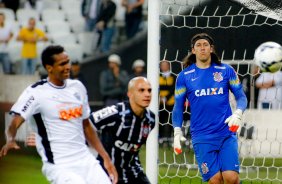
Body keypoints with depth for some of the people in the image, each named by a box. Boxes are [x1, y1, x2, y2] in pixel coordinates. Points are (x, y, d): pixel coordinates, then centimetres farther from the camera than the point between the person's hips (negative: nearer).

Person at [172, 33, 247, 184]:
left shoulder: (226, 70, 6)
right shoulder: (184, 76, 5)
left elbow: (241, 96, 9)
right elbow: (178, 106, 10)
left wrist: (237, 114, -11)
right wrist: (177, 133, 0)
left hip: (227, 133, 0)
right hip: (202, 138, 0)